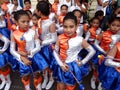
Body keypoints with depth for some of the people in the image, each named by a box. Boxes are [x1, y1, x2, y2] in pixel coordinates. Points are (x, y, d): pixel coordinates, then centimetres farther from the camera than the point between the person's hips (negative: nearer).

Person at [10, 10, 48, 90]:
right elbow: (12, 50, -9)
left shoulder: (33, 32, -13)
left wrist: (28, 53, -25)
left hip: (33, 56, 0)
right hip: (22, 58, 0)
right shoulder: (14, 34, -11)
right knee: (25, 76, 18)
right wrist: (22, 58, -21)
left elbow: (38, 47, -11)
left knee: (36, 74, 17)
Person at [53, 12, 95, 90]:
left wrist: (82, 62, -6)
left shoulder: (80, 40, -16)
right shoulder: (60, 38, -11)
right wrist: (61, 64, -10)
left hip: (73, 66, -1)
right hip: (62, 65, 2)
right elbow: (55, 52, -2)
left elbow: (92, 51, -6)